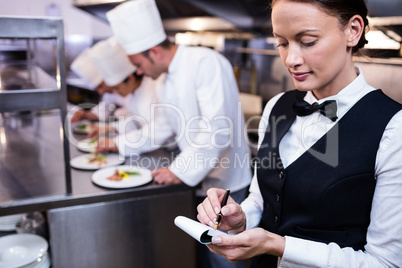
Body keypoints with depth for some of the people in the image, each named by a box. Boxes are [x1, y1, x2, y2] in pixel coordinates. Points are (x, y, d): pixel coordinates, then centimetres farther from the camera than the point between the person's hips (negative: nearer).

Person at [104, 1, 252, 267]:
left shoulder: (206, 62, -19)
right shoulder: (167, 83, 10)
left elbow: (217, 130, -27)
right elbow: (164, 129, 22)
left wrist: (180, 171, -23)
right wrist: (121, 143, 19)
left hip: (224, 183, -8)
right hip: (196, 181, 8)